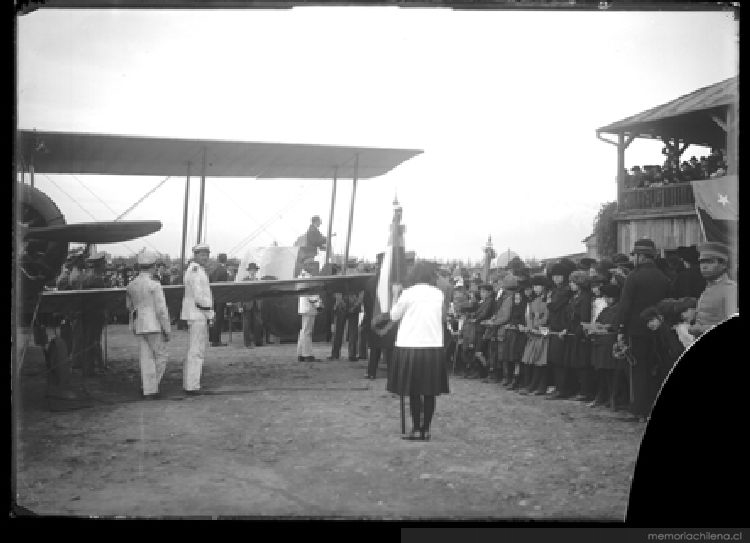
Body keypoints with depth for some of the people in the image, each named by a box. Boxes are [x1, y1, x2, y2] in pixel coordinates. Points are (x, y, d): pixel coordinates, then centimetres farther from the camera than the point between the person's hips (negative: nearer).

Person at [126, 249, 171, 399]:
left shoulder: (131, 285, 6)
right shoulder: (154, 285, -14)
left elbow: (129, 306, 18)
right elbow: (161, 309, -14)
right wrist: (167, 330, -8)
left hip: (138, 326, 7)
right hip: (154, 326, -6)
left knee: (146, 358, 8)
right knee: (160, 357, 7)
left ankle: (149, 390, 8)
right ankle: (152, 385, 3)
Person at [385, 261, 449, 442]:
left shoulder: (408, 293, -7)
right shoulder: (439, 294, 2)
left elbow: (394, 316, 4)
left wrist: (395, 297, 17)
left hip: (410, 347, -3)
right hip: (434, 347, 3)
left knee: (414, 392, 4)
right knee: (429, 393, 7)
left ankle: (416, 430, 5)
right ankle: (426, 430, 9)